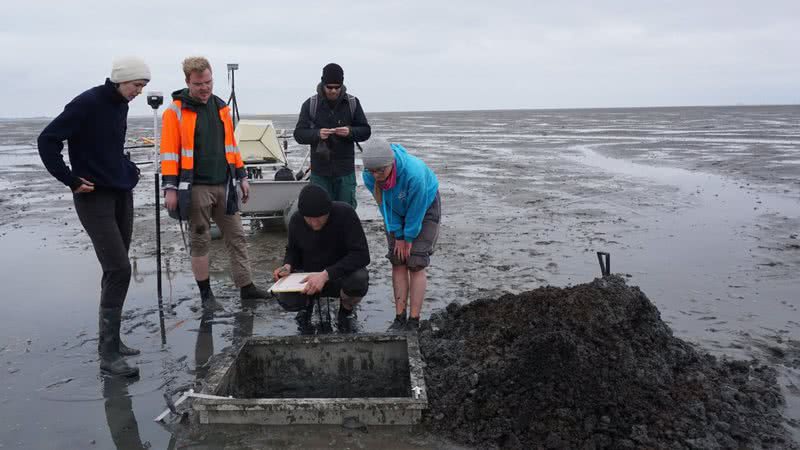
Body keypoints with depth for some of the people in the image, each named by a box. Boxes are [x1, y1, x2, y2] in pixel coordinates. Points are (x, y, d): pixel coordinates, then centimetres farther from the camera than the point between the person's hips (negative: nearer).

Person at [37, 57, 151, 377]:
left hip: (122, 194, 8)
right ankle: (108, 354, -6)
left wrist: (129, 170, 12)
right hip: (95, 198, -8)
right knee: (119, 270, -13)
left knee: (116, 271, 10)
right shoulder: (87, 103, -14)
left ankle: (110, 340, 21)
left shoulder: (120, 105, 11)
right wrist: (71, 180, -15)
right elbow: (47, 140, -15)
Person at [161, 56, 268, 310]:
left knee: (236, 237, 8)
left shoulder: (221, 107, 12)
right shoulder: (176, 111, -5)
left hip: (223, 186, 6)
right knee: (200, 241, 4)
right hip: (195, 188, -5)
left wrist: (241, 176, 14)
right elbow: (170, 152, -9)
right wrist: (170, 188, -14)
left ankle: (246, 287, 17)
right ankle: (206, 294, 15)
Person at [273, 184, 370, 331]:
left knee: (359, 279, -37)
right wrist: (288, 266, -15)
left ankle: (346, 310, 0)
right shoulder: (296, 220, -10)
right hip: (309, 277, 3)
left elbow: (361, 255, -28)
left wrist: (326, 275, -37)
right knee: (286, 300, -27)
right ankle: (308, 302, 13)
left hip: (341, 274, -2)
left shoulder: (345, 213, -23)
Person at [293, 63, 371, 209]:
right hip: (320, 171, 0)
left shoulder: (353, 103, 2)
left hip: (345, 170, 1)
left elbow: (366, 131, 4)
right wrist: (317, 134, -22)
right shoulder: (310, 104, -1)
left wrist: (350, 131, -17)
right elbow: (298, 134, -2)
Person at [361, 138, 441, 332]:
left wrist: (409, 237, -15)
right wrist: (398, 236, -10)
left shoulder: (414, 173, -41)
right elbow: (385, 206, -12)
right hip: (397, 212, 4)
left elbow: (416, 209, -26)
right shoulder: (369, 176, -25)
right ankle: (400, 318, 3)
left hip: (425, 208, -4)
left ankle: (414, 322, -6)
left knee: (416, 264, -11)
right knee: (398, 262, -2)